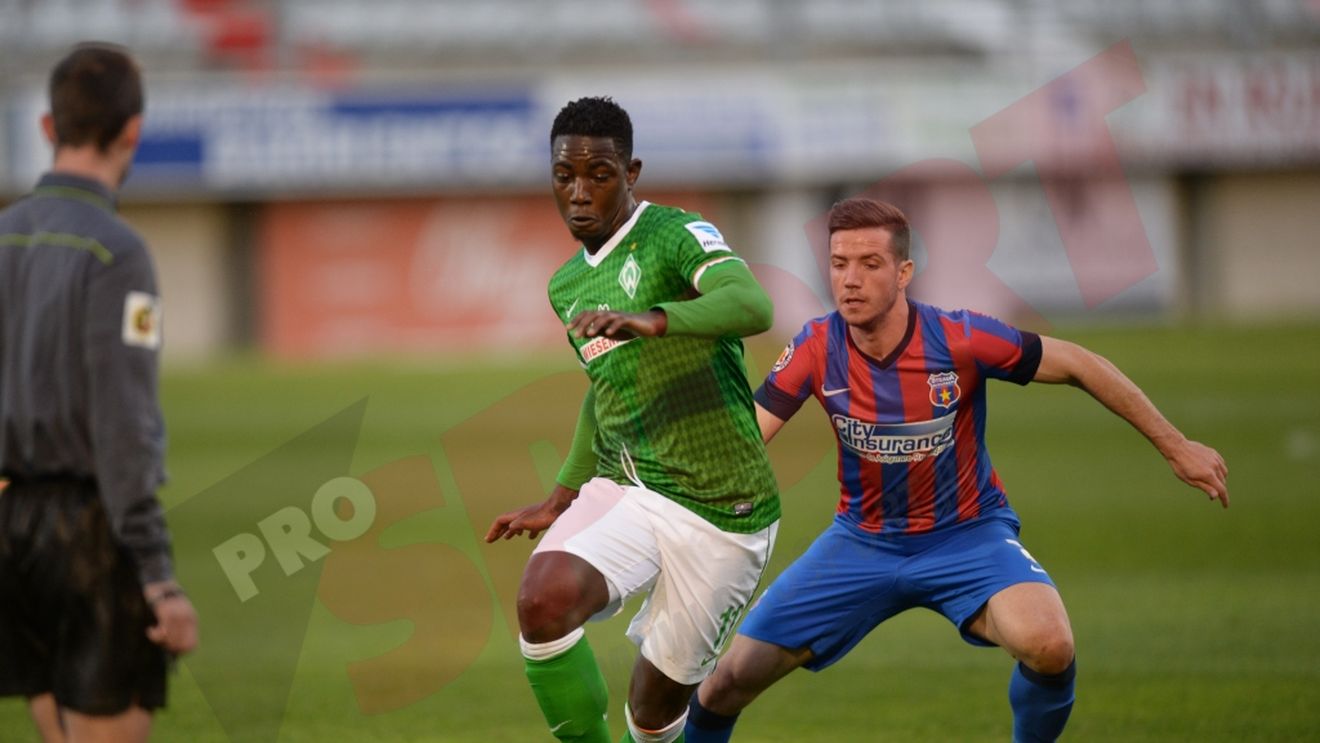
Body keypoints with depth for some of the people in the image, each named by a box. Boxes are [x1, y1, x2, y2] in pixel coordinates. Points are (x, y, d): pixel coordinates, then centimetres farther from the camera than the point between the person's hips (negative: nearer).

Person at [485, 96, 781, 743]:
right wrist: (562, 498, 24)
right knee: (543, 600, -26)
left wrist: (651, 320, -49)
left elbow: (752, 306, -32)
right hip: (622, 491, 5)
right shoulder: (566, 287, 13)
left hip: (720, 513, -5)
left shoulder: (677, 236, -11)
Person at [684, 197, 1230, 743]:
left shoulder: (958, 340, -22)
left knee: (1048, 645, -33)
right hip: (862, 542, 3)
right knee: (733, 677, -3)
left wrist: (1175, 446, -6)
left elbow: (1078, 366, -11)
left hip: (968, 535, -3)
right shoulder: (817, 349, -15)